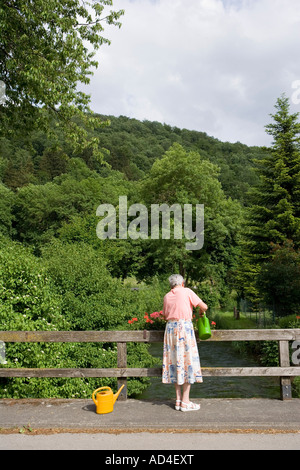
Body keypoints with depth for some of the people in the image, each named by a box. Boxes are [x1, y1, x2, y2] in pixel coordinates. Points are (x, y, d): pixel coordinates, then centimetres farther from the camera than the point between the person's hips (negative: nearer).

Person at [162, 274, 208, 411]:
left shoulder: (167, 296, 12)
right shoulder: (187, 291, 0)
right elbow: (204, 306, 1)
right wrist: (201, 311, 21)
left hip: (170, 327, 5)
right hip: (184, 327, -5)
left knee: (175, 363, 10)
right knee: (187, 362, 1)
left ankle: (178, 399, 14)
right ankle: (185, 401, 3)